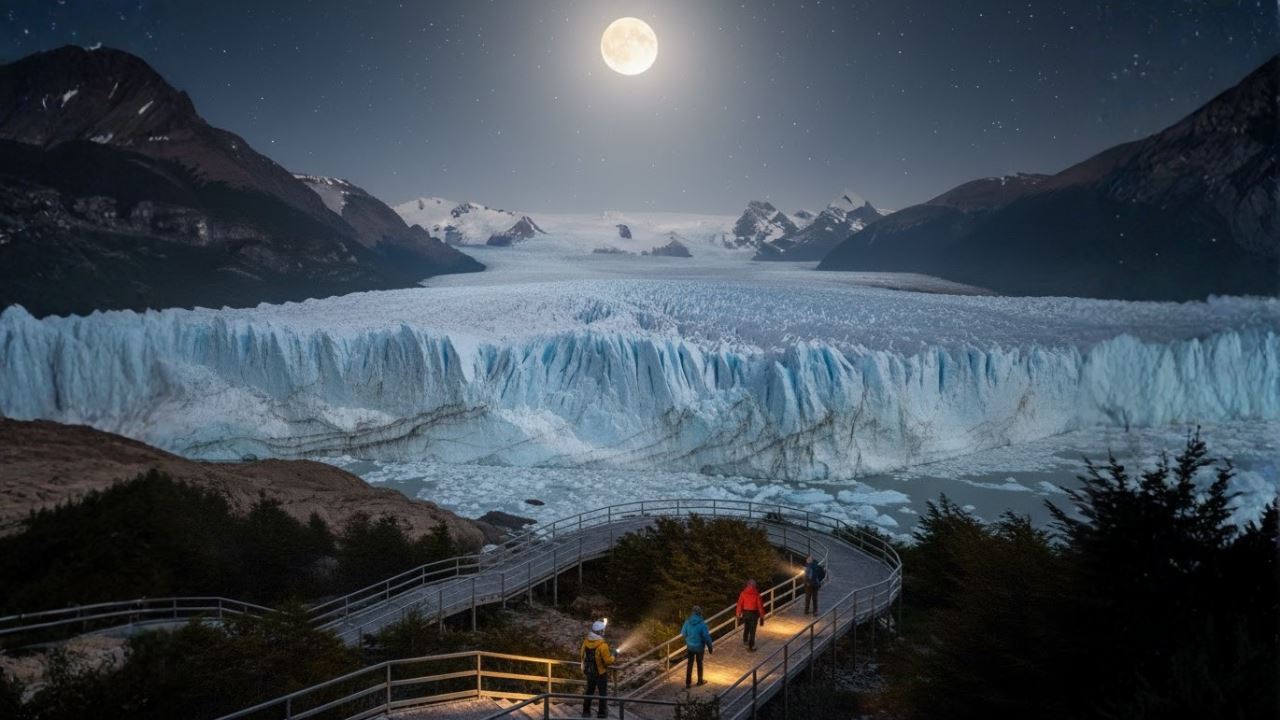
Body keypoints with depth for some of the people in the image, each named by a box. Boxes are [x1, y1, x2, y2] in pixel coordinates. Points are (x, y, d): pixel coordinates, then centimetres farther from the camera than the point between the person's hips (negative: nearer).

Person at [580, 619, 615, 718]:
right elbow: (608, 661, -23)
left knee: (589, 692, 21)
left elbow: (583, 656, 4)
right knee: (603, 693, 14)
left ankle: (586, 711, 28)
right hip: (601, 673, -5)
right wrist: (613, 656, -2)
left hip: (589, 672, 5)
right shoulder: (602, 645, -28)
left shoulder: (586, 641, -10)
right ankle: (602, 713, 23)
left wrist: (584, 670, 18)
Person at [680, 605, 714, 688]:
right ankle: (700, 681, 32)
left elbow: (683, 633, 2)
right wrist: (710, 648, -6)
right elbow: (707, 637, -18)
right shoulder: (702, 624, -22)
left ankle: (688, 682, 17)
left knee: (689, 664, 13)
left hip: (690, 646, 3)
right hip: (699, 647, -2)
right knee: (699, 664, 17)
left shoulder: (687, 622, -11)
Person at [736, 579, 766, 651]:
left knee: (746, 627, 27)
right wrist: (762, 617, -4)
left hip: (745, 613, 3)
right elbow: (760, 606, -13)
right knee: (752, 630, 6)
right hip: (754, 613, -3)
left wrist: (739, 615, 4)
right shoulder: (756, 594, -16)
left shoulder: (743, 593, -10)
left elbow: (739, 605, -7)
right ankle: (751, 647, 9)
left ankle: (745, 641, 46)